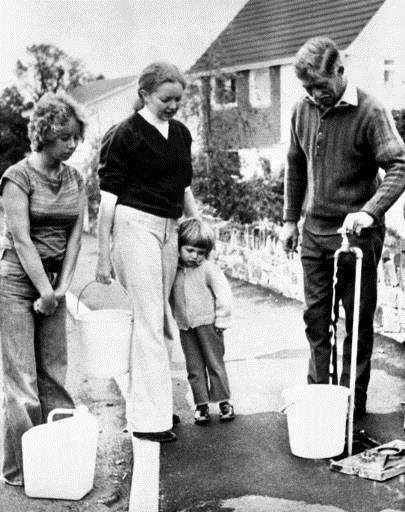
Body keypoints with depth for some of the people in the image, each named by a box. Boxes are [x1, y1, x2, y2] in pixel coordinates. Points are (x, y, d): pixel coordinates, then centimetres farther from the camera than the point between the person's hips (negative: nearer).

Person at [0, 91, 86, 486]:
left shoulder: (75, 180, 8)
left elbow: (75, 235, 3)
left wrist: (61, 288, -6)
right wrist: (46, 291, -17)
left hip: (54, 283, 6)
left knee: (55, 371, 8)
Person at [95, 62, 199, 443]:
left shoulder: (181, 134, 14)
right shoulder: (125, 135, -6)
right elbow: (108, 197, -7)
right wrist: (103, 255, -8)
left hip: (169, 230, 7)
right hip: (135, 226, -7)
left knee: (160, 320, 9)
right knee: (149, 319, -9)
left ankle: (153, 404, 19)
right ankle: (148, 419, -5)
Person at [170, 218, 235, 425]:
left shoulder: (209, 269, -9)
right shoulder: (174, 270, 3)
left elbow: (223, 294, -9)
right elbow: (171, 297, 16)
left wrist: (221, 320, -8)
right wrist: (176, 317, 14)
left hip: (208, 324, -4)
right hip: (185, 327, 4)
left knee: (215, 363, 3)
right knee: (194, 368, 7)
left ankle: (223, 401, 13)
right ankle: (201, 404, 14)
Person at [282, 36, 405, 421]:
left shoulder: (369, 112, -15)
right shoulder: (303, 110, 3)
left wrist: (368, 211, -34)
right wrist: (290, 219, 13)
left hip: (356, 232, -5)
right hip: (314, 231, 6)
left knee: (358, 320, 5)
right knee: (315, 316, 12)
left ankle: (353, 400, 17)